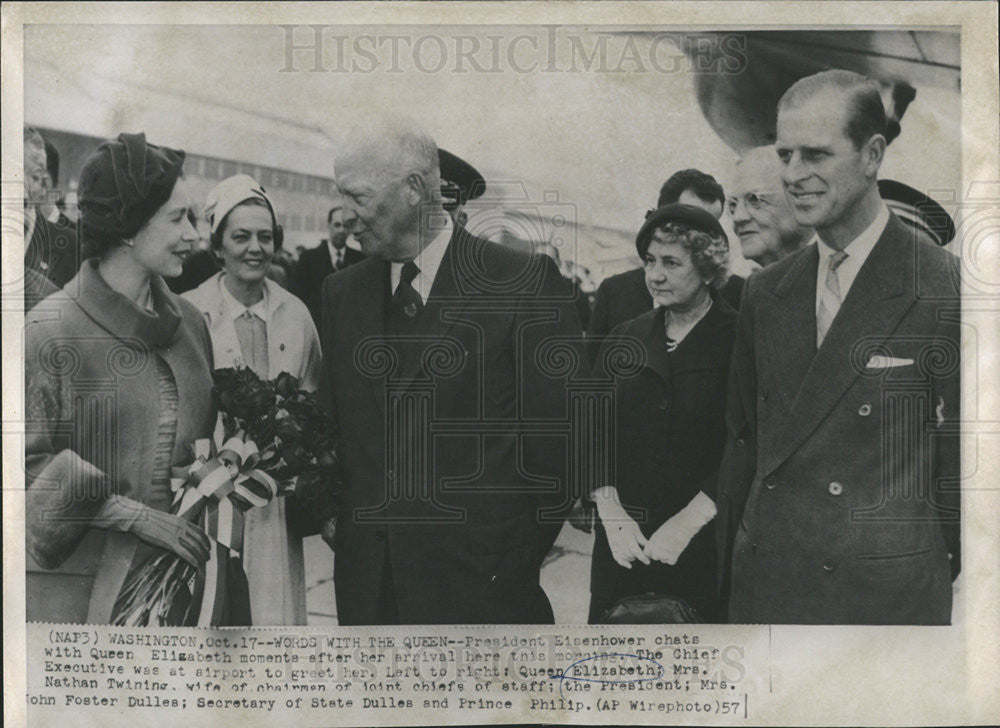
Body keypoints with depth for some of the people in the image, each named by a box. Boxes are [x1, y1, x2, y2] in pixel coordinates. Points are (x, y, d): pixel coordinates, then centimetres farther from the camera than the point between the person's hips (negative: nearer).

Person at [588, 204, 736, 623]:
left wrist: (688, 522, -15)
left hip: (703, 544, -4)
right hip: (621, 542, 4)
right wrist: (611, 513, -5)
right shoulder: (624, 339, 10)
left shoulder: (737, 342, -5)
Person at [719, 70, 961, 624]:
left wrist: (941, 570, 1)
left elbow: (957, 458, -5)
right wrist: (737, 549, 9)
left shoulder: (943, 290, -10)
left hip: (884, 596, -4)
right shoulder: (765, 292, 8)